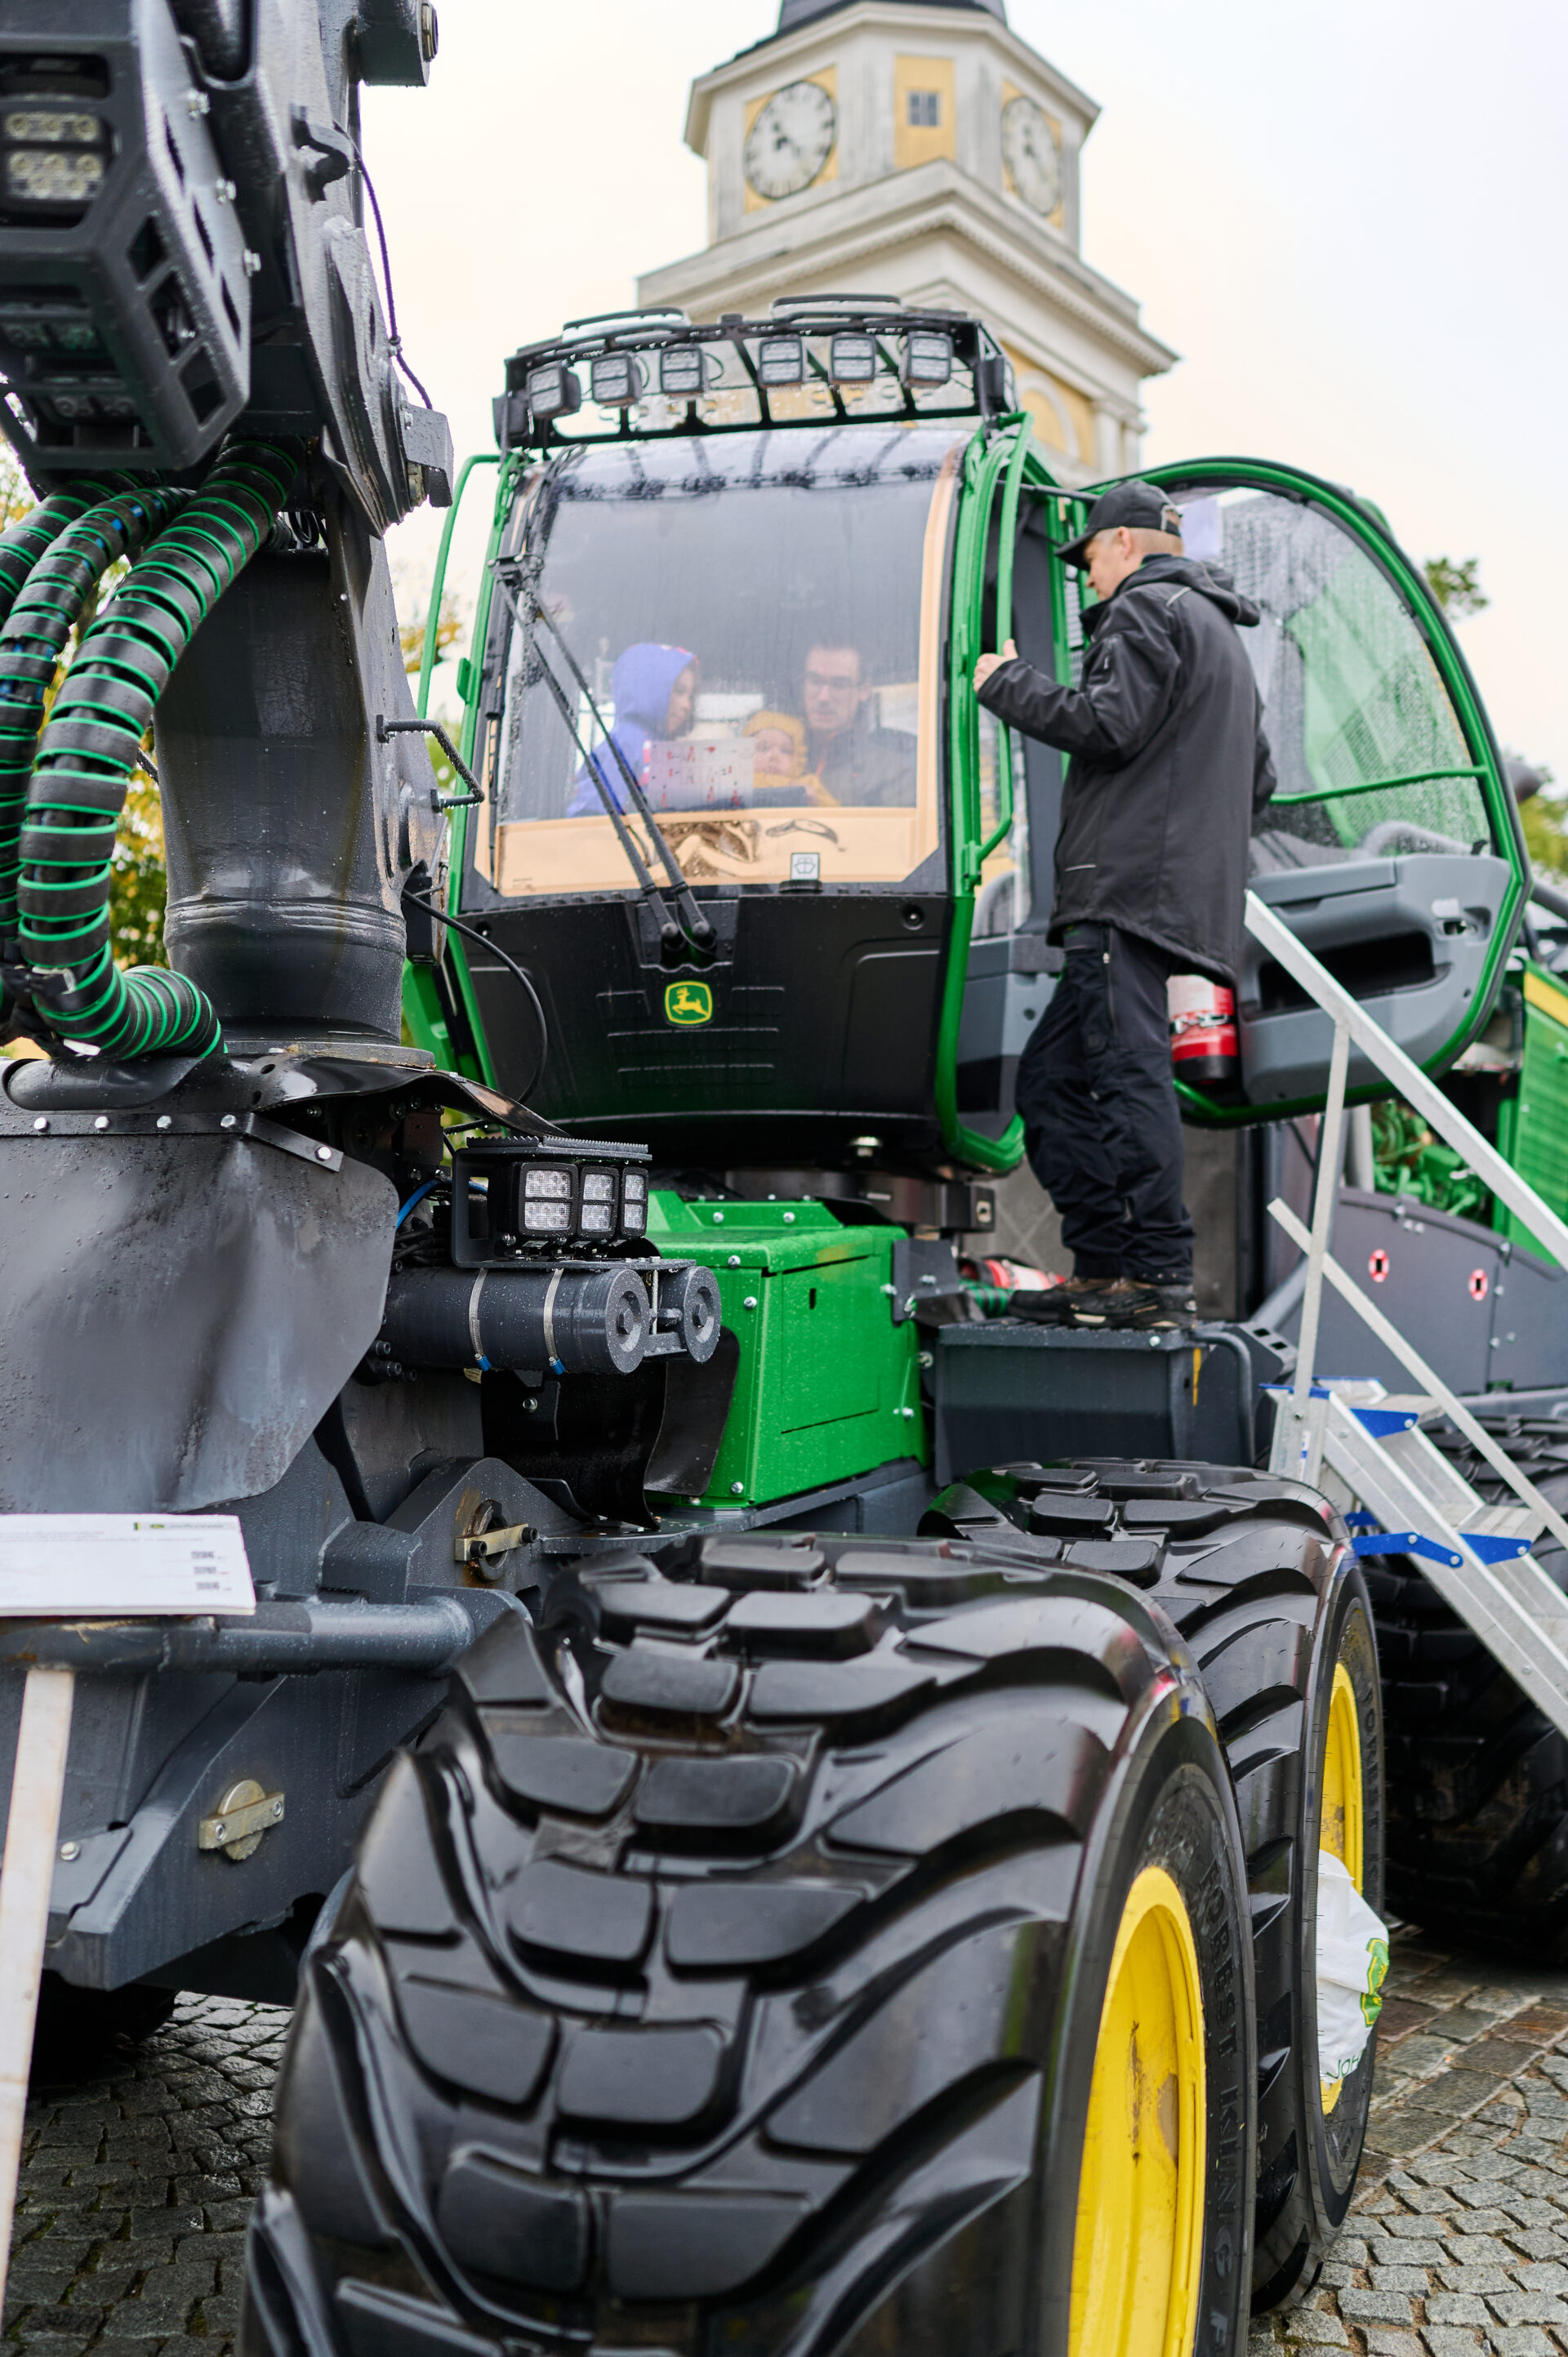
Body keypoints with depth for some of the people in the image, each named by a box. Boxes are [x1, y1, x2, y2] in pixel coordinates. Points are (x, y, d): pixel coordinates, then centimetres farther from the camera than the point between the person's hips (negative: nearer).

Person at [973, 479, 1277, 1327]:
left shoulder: (1146, 610, 0)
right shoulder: (1222, 636, 32)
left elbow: (1109, 725, -14)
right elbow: (1259, 782, 32)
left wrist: (1005, 682, -2)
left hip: (1130, 886, -10)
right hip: (1181, 893, 10)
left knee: (1128, 1071, -15)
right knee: (1051, 1076, 9)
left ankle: (1157, 1275, -18)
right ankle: (1104, 1265, 5)